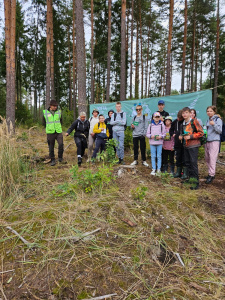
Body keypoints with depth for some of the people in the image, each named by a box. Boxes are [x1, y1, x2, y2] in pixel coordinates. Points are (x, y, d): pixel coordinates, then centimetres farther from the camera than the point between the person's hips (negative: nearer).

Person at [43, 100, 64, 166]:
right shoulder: (45, 112, 2)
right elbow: (44, 122, 14)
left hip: (59, 132, 1)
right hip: (50, 133, 0)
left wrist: (58, 127, 10)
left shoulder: (59, 112, 6)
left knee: (61, 144, -15)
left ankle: (60, 157, 7)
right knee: (51, 147, 5)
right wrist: (49, 128, 10)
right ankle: (52, 160, 18)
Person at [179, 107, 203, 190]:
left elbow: (201, 132, -10)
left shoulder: (194, 121, -8)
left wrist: (190, 136, -18)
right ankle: (189, 178, 24)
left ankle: (195, 182, -3)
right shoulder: (183, 124, 14)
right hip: (186, 145, 7)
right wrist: (181, 136, 7)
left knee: (193, 163, -9)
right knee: (187, 162, 11)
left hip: (193, 145, -7)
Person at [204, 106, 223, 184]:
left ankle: (211, 175, -7)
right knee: (207, 158, 10)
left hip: (214, 141, -7)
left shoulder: (218, 119, -4)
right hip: (207, 141, 8)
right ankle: (210, 173, 23)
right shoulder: (208, 120, 17)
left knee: (212, 158, -11)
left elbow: (220, 131, -11)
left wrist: (214, 124, -23)